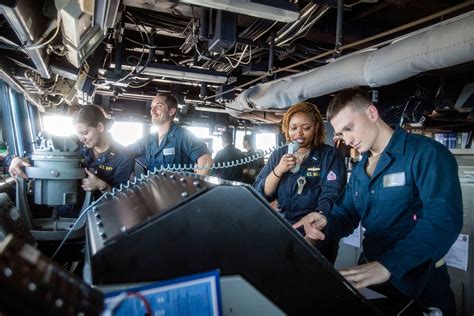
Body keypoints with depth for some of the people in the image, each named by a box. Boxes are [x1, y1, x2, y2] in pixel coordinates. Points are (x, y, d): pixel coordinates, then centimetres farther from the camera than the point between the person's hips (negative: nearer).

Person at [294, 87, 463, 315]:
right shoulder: (359, 169, 8)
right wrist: (326, 222, -16)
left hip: (419, 283, -6)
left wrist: (387, 265, -39)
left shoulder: (427, 153, -16)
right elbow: (347, 215, 8)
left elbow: (443, 219, -29)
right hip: (368, 274, 7)